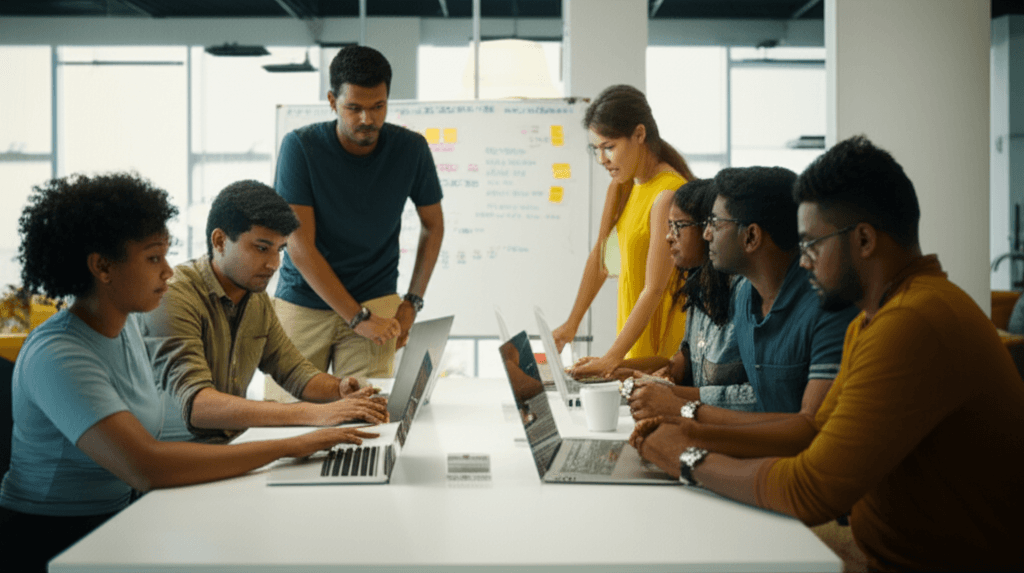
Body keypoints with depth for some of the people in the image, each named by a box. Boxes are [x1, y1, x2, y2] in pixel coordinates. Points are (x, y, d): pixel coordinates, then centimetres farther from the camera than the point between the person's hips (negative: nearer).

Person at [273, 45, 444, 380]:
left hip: (376, 301, 1)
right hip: (303, 302, -1)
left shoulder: (410, 149, -7)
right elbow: (300, 247, -16)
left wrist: (412, 302, 0)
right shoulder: (300, 147, -14)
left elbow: (433, 225, 8)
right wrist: (358, 317, -19)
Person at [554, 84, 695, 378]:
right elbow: (601, 252, 9)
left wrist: (611, 358, -26)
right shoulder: (623, 184, 7)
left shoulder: (667, 194, -20)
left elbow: (654, 290, -23)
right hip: (635, 323, 7)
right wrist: (571, 324, 5)